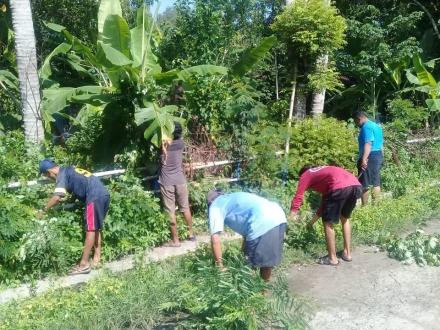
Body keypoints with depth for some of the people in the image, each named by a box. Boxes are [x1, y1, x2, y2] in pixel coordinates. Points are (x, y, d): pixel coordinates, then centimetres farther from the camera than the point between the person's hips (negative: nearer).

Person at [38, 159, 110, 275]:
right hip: (103, 194, 9)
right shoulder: (68, 170, 24)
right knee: (96, 227, 15)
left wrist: (44, 210, -5)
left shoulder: (62, 174, -4)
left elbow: (57, 197, -15)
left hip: (95, 196, -9)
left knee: (90, 229, -5)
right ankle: (97, 259, 20)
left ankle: (84, 264, -1)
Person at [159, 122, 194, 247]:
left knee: (171, 212, 4)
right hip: (180, 181, 3)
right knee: (185, 208, 17)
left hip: (167, 183, -3)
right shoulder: (181, 143, -2)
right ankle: (191, 234, 29)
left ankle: (175, 240, 10)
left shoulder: (162, 144, -10)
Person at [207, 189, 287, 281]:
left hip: (262, 223, -8)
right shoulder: (233, 199, 34)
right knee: (266, 262, 24)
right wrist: (244, 255, 45)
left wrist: (219, 265, 12)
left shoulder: (215, 206, 13)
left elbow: (215, 239, 2)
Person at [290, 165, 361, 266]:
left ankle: (332, 258, 19)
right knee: (345, 218, 28)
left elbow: (298, 198, 16)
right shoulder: (322, 172, 39)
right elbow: (325, 202, 43)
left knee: (328, 223, 11)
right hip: (356, 185, 7)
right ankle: (347, 253, 33)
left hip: (340, 187, -7)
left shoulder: (305, 176, 23)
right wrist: (312, 222, 49)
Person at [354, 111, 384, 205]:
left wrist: (364, 159, -33)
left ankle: (365, 206, -2)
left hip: (369, 157, -10)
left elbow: (368, 143, -24)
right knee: (376, 183, 10)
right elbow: (381, 144, 22)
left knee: (364, 184, -5)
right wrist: (381, 158, 28)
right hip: (378, 156, 10)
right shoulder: (377, 126, 19)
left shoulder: (366, 127, -12)